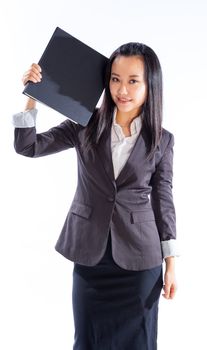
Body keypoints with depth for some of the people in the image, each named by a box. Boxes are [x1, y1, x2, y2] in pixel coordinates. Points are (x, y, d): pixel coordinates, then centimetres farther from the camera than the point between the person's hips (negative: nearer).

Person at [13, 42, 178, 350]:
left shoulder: (162, 140, -3)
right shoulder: (85, 125, -3)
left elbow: (163, 200, 2)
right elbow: (27, 147, -5)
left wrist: (170, 264, 3)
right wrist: (33, 96, -18)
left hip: (139, 257, 0)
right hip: (90, 254, 1)